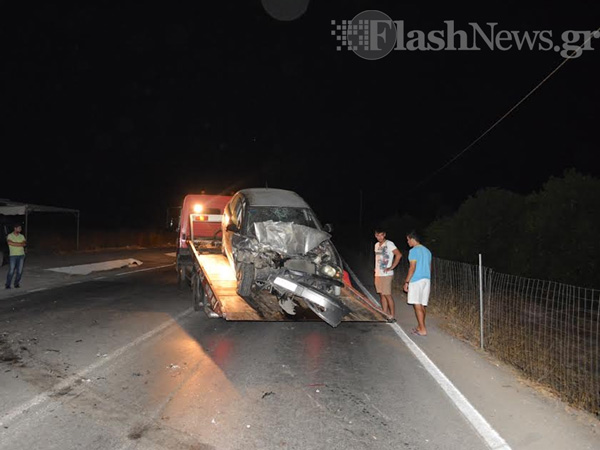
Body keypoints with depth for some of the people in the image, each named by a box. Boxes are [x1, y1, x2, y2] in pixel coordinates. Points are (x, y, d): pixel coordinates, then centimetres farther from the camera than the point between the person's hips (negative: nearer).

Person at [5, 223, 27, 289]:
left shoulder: (22, 236, 10)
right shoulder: (10, 236, 0)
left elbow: (24, 244, -5)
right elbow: (9, 242, -18)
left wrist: (14, 243, -13)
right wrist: (20, 244, -11)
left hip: (21, 255, 3)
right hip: (13, 255, -3)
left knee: (20, 271, 3)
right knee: (11, 271, -6)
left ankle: (16, 283, 14)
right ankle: (7, 285, 3)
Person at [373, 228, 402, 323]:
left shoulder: (389, 244, -10)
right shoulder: (376, 245, 14)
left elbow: (399, 255, -19)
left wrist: (391, 267, -18)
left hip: (386, 275, -7)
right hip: (378, 274, 7)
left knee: (387, 295, -4)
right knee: (382, 295, 10)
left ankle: (392, 316, 4)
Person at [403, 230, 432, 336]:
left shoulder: (413, 251, -11)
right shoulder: (427, 251, 15)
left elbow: (412, 268, -17)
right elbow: (429, 267, 19)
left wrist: (406, 282, -13)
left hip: (416, 280, -8)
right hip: (427, 280, 8)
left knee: (417, 305, -5)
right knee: (422, 305, 13)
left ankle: (422, 330, -5)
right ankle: (420, 326, 21)